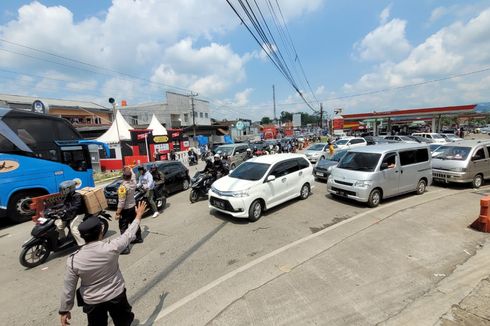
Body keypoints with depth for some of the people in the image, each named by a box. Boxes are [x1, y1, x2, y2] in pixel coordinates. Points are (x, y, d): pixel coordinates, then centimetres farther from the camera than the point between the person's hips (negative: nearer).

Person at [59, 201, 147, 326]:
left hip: (92, 302, 1)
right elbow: (129, 234, -9)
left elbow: (68, 288, -11)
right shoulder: (111, 247, -26)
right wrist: (139, 215, 4)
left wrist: (64, 310, 5)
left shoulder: (74, 260, -22)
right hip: (116, 295, -1)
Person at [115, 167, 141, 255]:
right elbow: (133, 176, 19)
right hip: (133, 206, 8)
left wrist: (117, 213, -18)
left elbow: (121, 202, -25)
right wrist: (130, 169, 34)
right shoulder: (134, 182, -8)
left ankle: (125, 248, 2)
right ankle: (139, 238, 41)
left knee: (123, 228, -1)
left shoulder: (123, 187, -27)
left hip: (125, 210, -8)